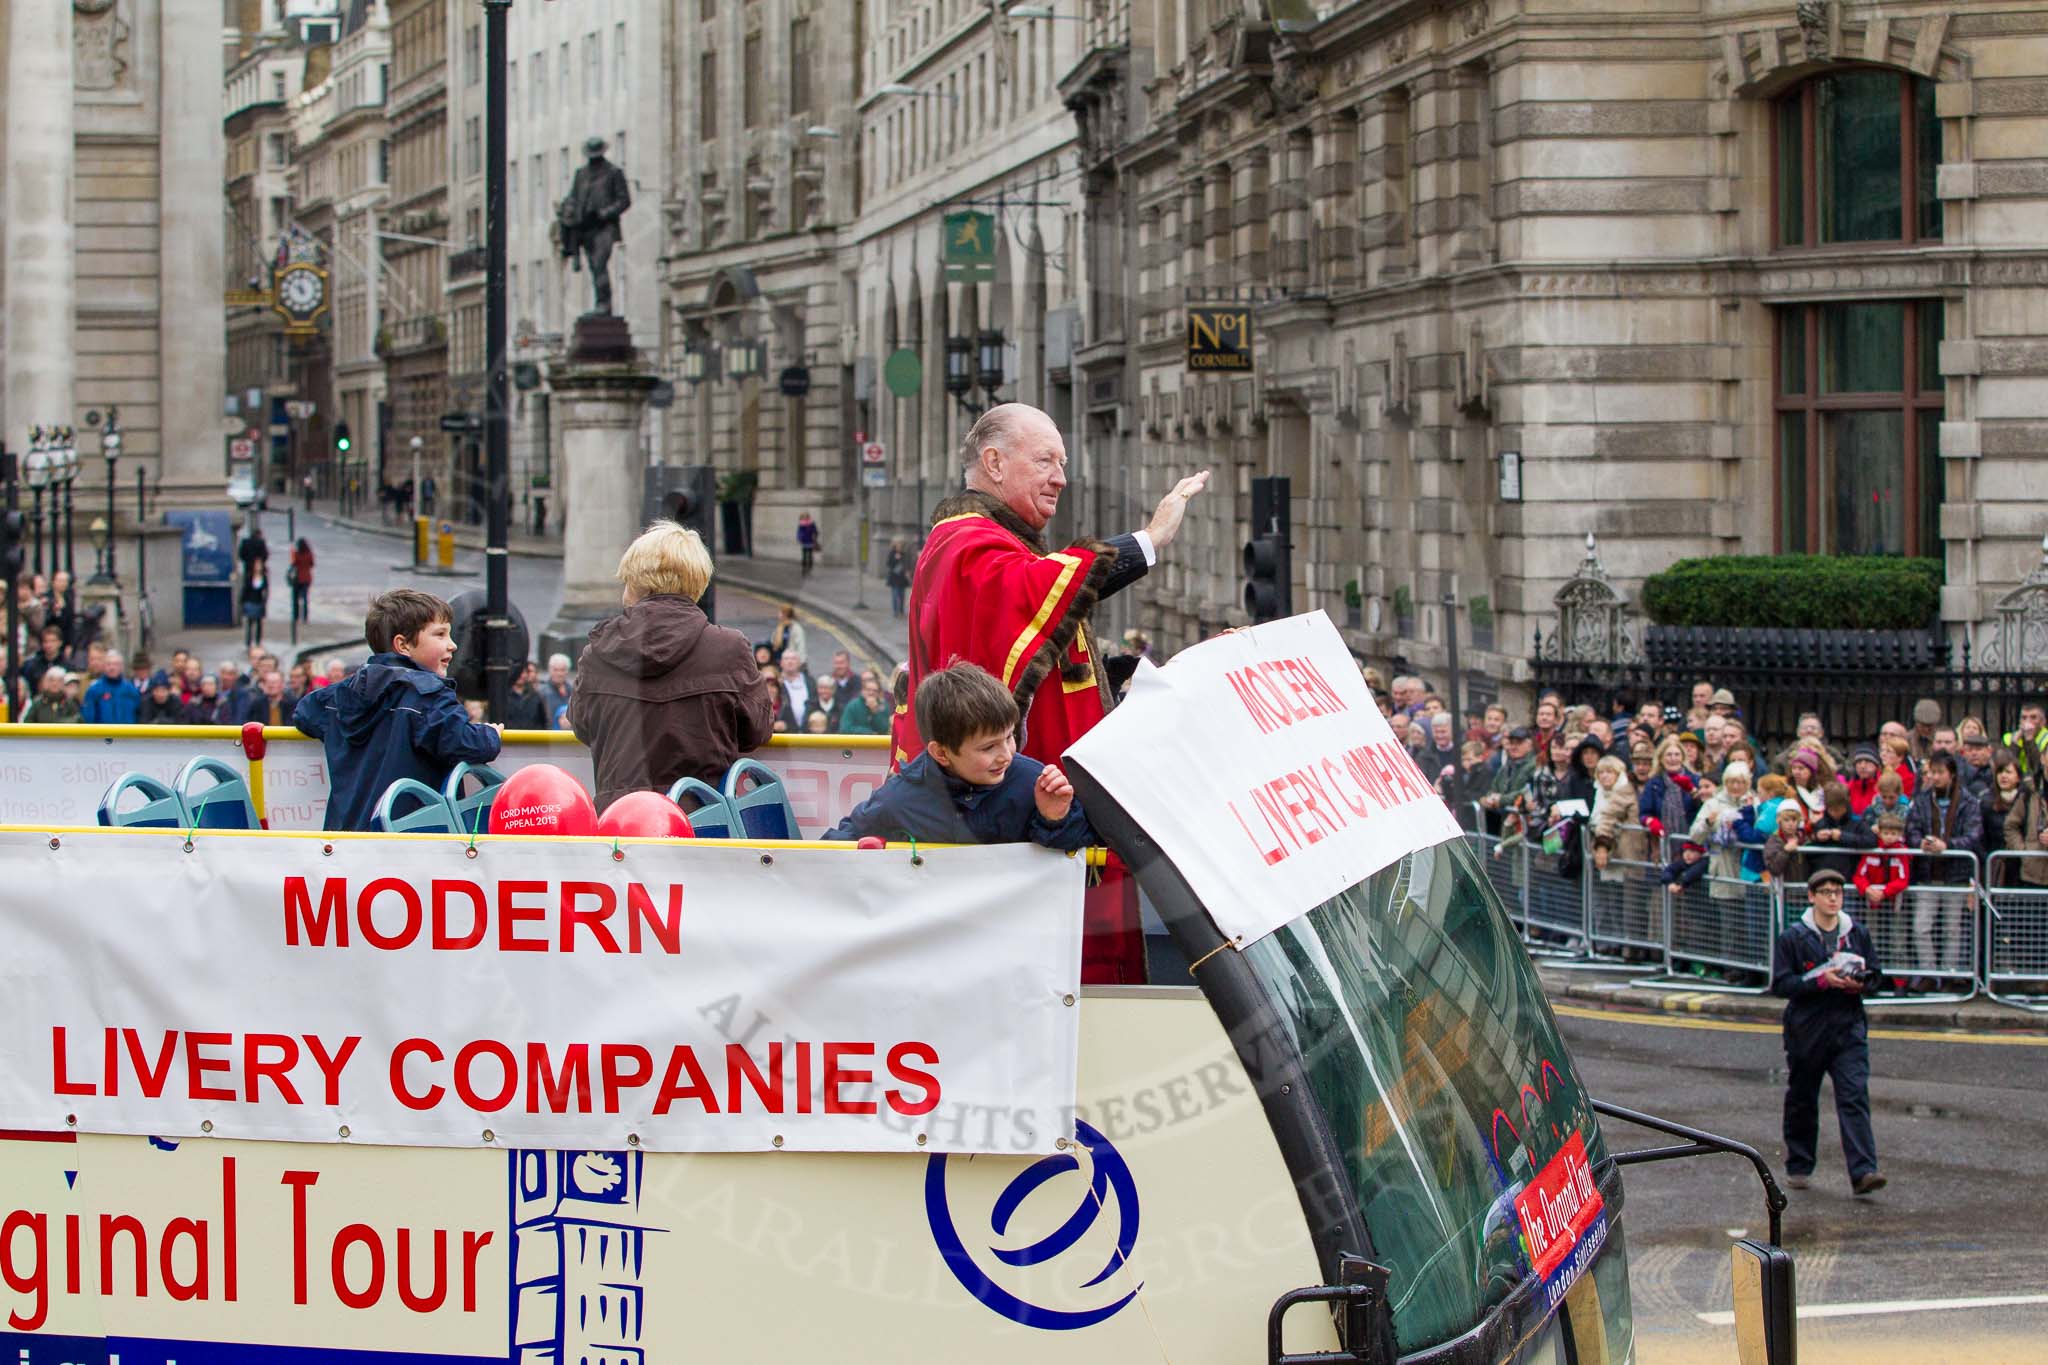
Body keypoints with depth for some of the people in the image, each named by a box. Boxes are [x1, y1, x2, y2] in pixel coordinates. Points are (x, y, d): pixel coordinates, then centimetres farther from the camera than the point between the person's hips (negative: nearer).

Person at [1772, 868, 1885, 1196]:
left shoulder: (1858, 934, 7)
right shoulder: (1793, 937, -3)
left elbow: (1875, 973, 15)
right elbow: (1780, 984, -9)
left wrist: (1859, 982, -8)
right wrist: (1822, 981, -20)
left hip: (1849, 1029, 1)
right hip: (1806, 1031, -1)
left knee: (1855, 1097, -13)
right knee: (1802, 1102, 11)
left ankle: (1863, 1171, -20)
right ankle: (1798, 1167, 29)